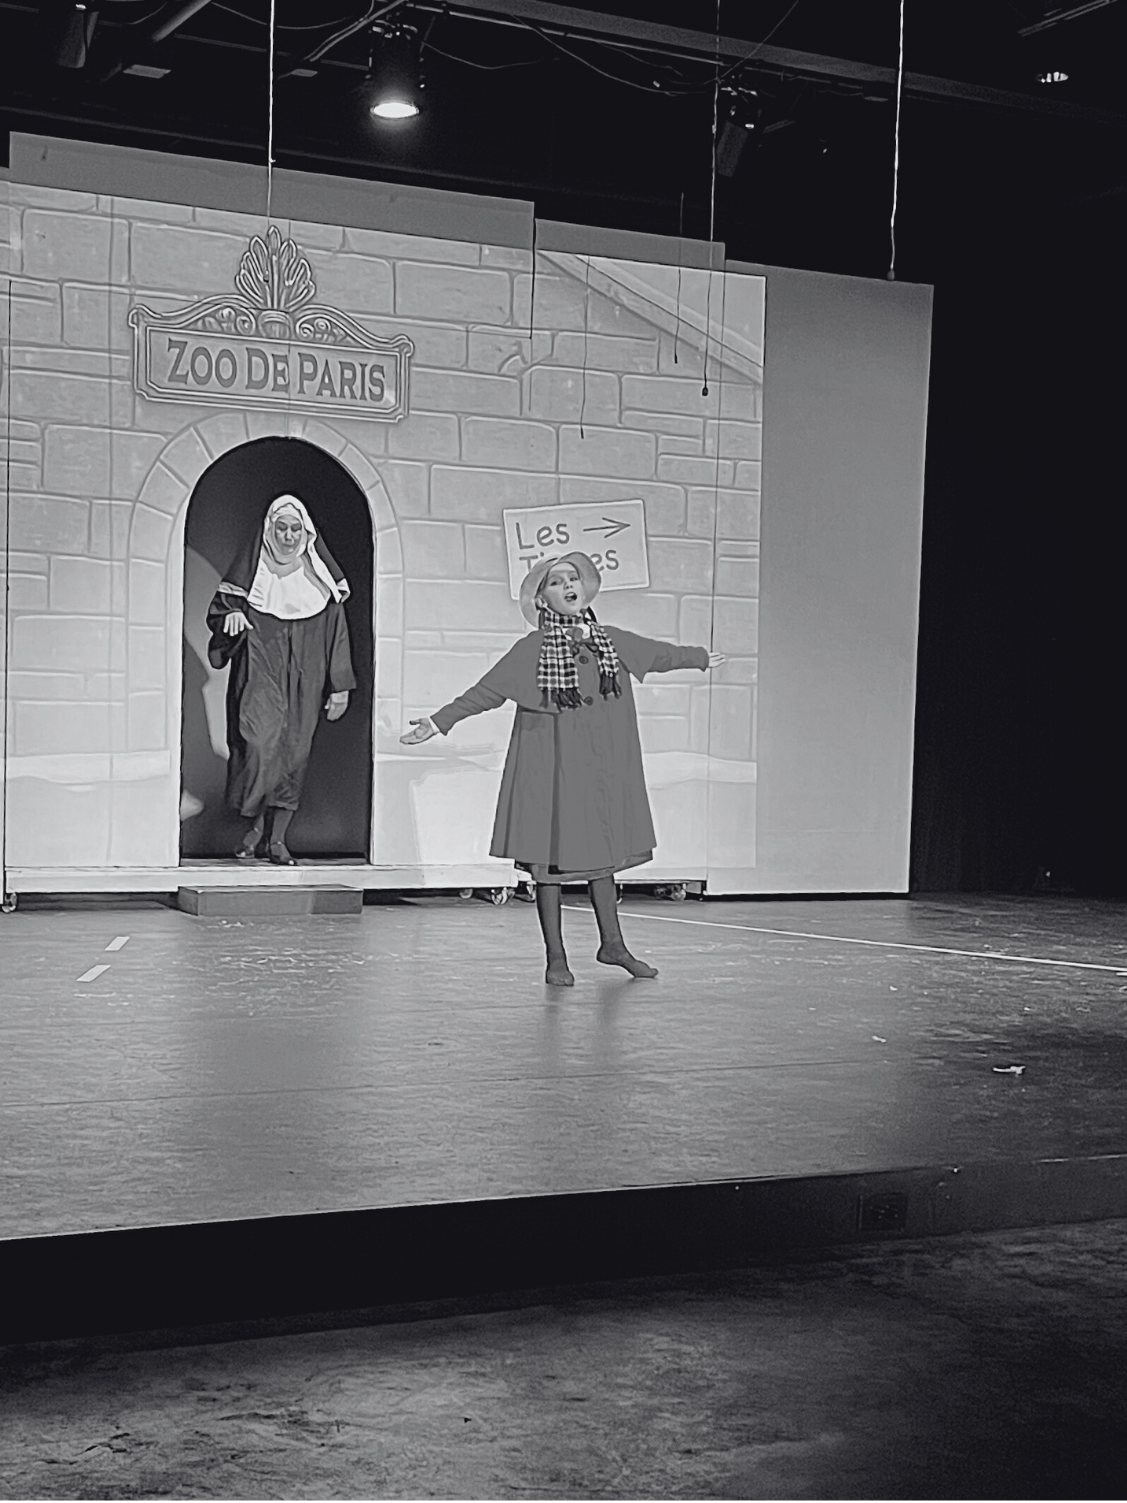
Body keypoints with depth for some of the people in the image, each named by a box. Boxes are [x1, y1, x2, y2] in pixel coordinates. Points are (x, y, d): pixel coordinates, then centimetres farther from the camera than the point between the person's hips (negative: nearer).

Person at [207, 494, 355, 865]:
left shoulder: (320, 578, 7)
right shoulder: (251, 570, 5)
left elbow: (336, 631, 8)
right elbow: (218, 610, 10)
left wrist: (340, 687, 4)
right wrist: (231, 615, -15)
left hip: (303, 680, 2)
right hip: (259, 673, -2)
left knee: (293, 752, 0)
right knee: (258, 742, -18)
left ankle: (278, 838, 9)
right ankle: (256, 824, 0)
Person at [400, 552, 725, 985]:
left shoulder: (610, 640, 8)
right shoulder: (532, 649, -5)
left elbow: (657, 654, 24)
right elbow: (487, 691, -8)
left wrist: (700, 658, 37)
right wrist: (438, 722, -16)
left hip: (600, 766, 4)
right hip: (551, 767, -4)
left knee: (603, 850, 11)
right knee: (550, 856, -1)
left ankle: (612, 944, 25)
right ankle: (556, 959, 8)